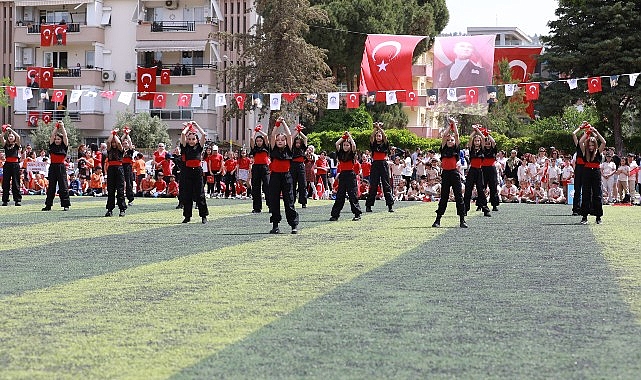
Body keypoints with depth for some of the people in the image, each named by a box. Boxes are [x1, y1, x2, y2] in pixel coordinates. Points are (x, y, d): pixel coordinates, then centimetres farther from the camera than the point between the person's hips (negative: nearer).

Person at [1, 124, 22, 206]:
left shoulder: (17, 145, 6)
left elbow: (18, 137, -11)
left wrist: (11, 129, -8)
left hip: (15, 164, -2)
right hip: (7, 164, 2)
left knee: (16, 183, 0)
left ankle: (17, 200, 3)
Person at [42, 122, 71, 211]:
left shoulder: (64, 147, 5)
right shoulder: (52, 146, 10)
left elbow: (65, 136, -2)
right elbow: (52, 135, 5)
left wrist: (62, 127, 2)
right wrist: (56, 127, 6)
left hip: (61, 167, -3)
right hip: (53, 166, 3)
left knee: (63, 187, -3)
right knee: (51, 186, 7)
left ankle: (66, 205, -1)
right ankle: (48, 205, 10)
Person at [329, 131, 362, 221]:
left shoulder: (351, 154, 0)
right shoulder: (341, 153, 11)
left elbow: (354, 145, -15)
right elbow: (337, 144, 2)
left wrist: (349, 136, -5)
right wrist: (343, 137, 3)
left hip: (350, 175, -4)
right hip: (342, 175, 4)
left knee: (352, 195, -5)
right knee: (339, 195, 6)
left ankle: (357, 214, -2)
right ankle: (335, 215, 8)